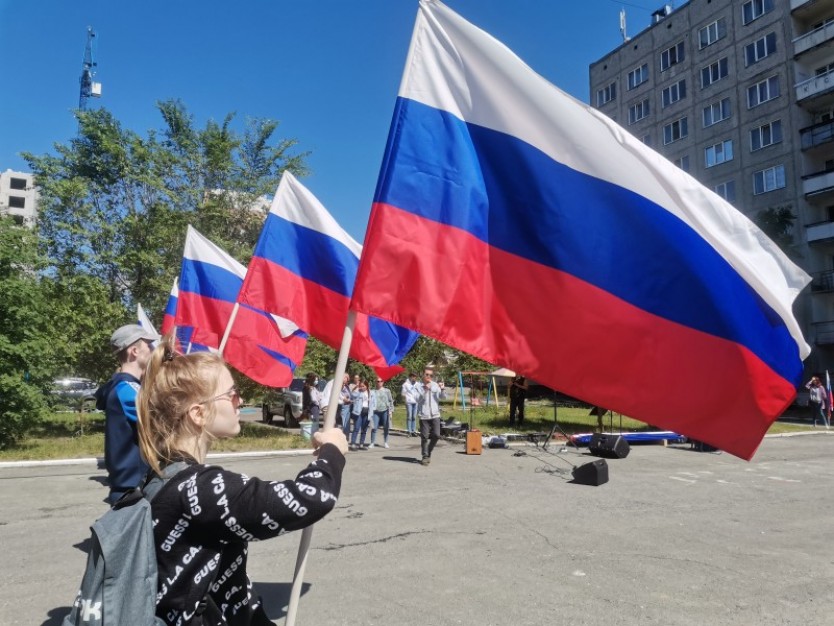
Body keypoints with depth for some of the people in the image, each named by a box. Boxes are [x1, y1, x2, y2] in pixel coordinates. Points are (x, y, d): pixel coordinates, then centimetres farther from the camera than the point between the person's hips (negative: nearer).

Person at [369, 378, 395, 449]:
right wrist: (370, 410, -2)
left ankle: (385, 443, 16)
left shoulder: (387, 391, 7)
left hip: (385, 411, 0)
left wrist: (391, 410, -1)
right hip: (376, 411, 0)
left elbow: (391, 401, 7)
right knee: (374, 428, -5)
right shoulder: (373, 392, 10)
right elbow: (370, 401, 11)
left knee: (386, 428, 4)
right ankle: (372, 443, 4)